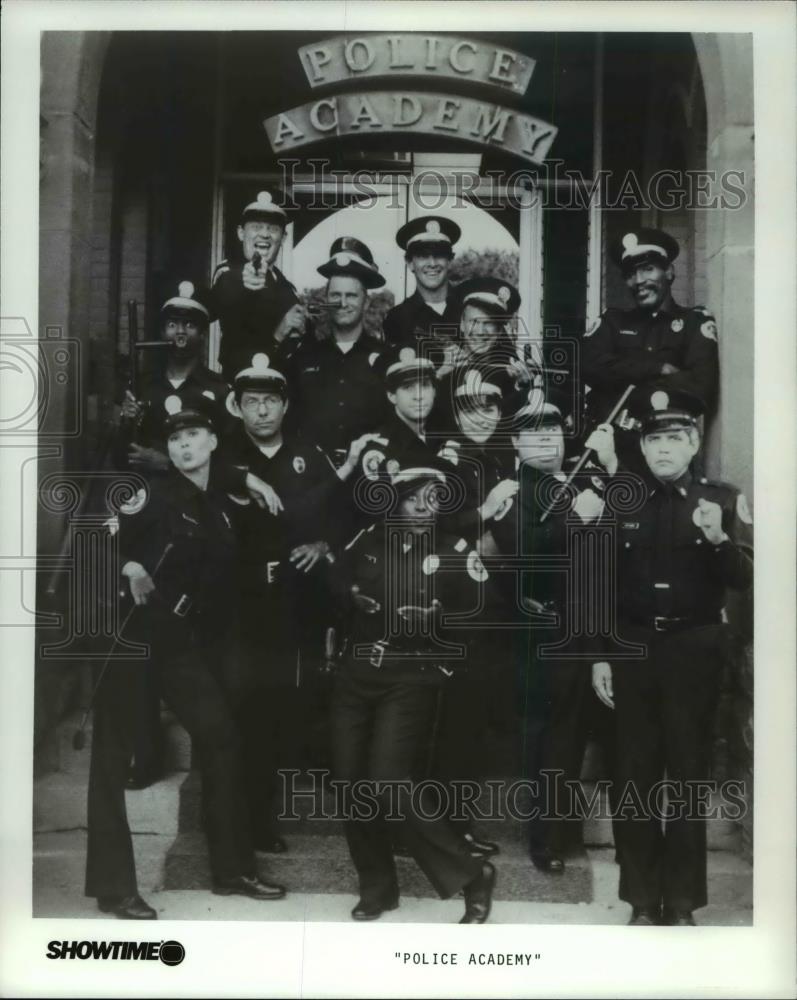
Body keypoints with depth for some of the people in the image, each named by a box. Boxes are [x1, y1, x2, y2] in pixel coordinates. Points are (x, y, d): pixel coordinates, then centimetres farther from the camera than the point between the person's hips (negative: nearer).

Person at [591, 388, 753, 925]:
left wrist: (719, 538, -24)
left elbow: (743, 578, -6)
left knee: (689, 772, 6)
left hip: (695, 651, -1)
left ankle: (682, 902, 16)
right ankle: (643, 901, 15)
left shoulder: (723, 499, 1)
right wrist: (599, 656, 1)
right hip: (633, 649, 1)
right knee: (634, 774, 5)